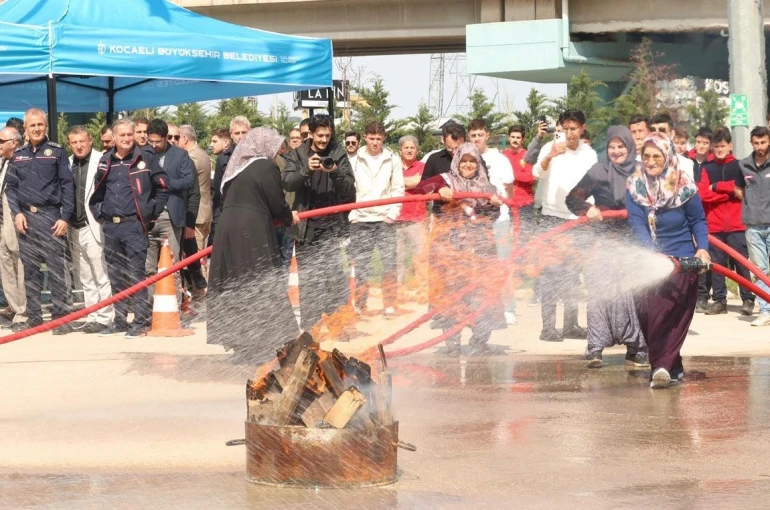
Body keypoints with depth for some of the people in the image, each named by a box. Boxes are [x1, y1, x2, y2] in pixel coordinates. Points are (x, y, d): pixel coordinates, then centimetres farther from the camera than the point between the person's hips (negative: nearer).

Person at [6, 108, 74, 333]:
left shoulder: (57, 151, 3)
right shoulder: (18, 155, 14)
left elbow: (67, 185, -1)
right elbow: (10, 187, 13)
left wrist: (65, 217, -8)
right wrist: (17, 213, -1)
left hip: (50, 216, -4)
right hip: (26, 217, 4)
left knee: (56, 269, -5)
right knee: (30, 271, 5)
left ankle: (59, 316, -2)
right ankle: (33, 317, 10)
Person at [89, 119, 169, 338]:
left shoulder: (145, 159, -1)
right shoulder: (106, 162, 12)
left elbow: (163, 187, 3)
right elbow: (98, 191, 23)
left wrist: (152, 212, 1)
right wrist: (99, 213, 13)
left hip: (134, 224, -5)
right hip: (110, 227, 5)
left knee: (136, 275, -7)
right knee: (115, 277, 10)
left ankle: (141, 322, -5)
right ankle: (120, 322, 17)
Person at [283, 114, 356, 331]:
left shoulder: (339, 154, 2)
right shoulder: (297, 155, 3)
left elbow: (350, 187, -4)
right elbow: (287, 182, -10)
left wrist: (335, 173, -23)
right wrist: (306, 170, -28)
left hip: (332, 225, 0)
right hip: (306, 225, 1)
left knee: (335, 275, -4)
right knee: (307, 277, 4)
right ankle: (308, 325, 10)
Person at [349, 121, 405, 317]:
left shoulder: (393, 160, 4)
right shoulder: (355, 161, 4)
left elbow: (398, 189, 4)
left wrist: (393, 213, -5)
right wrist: (351, 214, -4)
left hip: (385, 219, 0)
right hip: (360, 220, 0)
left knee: (389, 262, -5)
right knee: (361, 265, 3)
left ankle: (389, 305, 1)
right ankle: (360, 306, 10)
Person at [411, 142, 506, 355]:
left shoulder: (485, 186, 19)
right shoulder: (446, 180, 4)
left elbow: (491, 217, 22)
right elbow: (420, 189, -11)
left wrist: (495, 204, 1)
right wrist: (439, 189, -28)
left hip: (479, 245, 4)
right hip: (450, 244, -4)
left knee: (482, 289, -4)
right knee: (451, 289, -7)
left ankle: (479, 340, 4)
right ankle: (452, 341, -3)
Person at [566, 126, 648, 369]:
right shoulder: (599, 171, 1)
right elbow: (573, 198, -1)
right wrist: (588, 209, -18)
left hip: (635, 239, 3)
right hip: (606, 238, -3)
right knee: (602, 291, -12)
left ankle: (636, 349, 8)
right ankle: (595, 348, -11)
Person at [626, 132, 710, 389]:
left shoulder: (684, 187, -8)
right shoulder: (635, 188, -4)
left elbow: (698, 221, 1)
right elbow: (637, 225, -13)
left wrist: (702, 248, -16)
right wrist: (653, 253, -28)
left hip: (681, 261, -3)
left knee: (670, 315, -13)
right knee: (647, 314, 2)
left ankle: (662, 366, -16)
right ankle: (671, 367, 15)